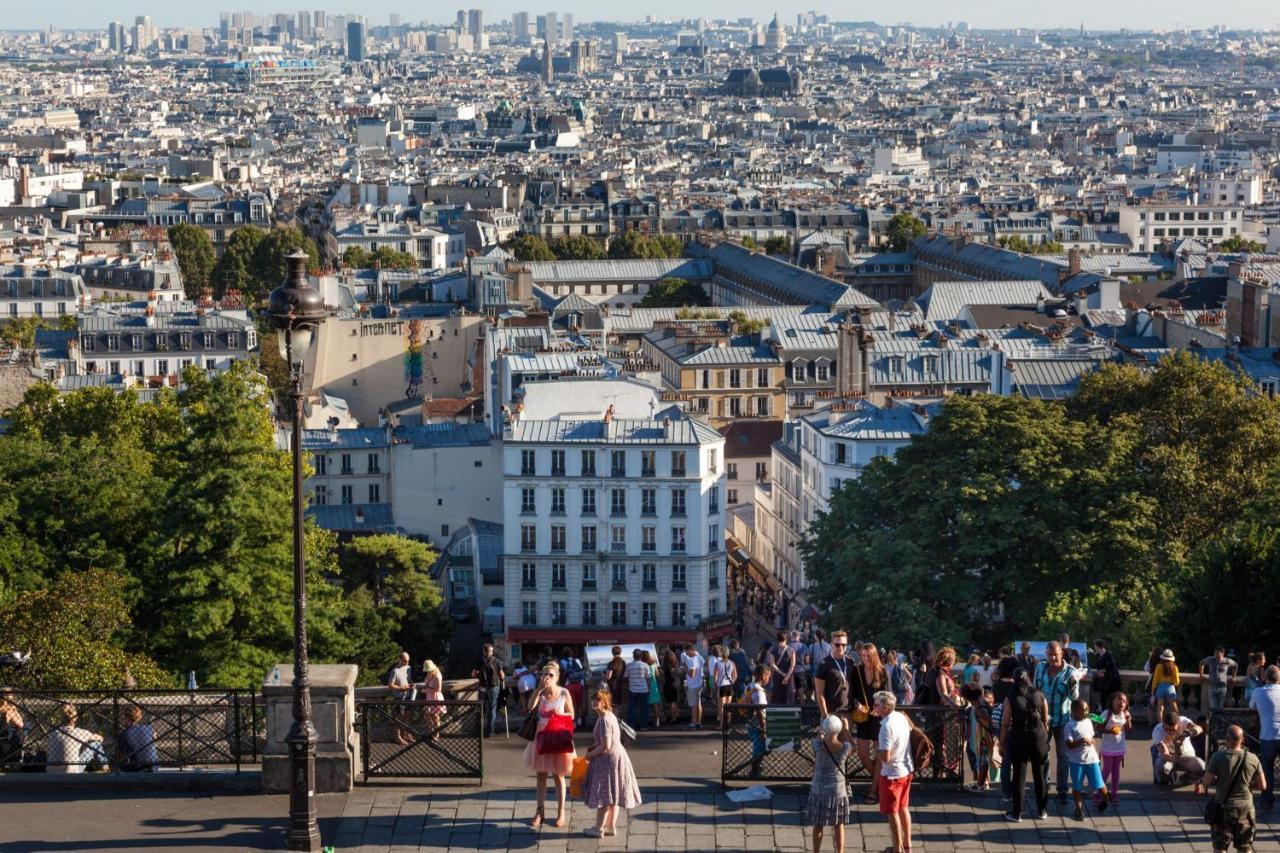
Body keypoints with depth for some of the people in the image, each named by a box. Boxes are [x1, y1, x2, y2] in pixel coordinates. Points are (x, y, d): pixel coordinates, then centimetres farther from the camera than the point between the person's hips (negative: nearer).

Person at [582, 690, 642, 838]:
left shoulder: (604, 720, -23)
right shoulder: (610, 716, 7)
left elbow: (605, 747, -24)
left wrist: (590, 755, -11)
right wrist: (593, 747, 11)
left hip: (609, 759, -10)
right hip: (618, 755, 10)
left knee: (604, 795, 1)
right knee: (613, 794, 16)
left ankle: (599, 828, 9)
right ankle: (611, 826, 24)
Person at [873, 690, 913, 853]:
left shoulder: (887, 727, -27)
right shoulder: (901, 717, -2)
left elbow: (885, 757, -29)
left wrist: (876, 750, -7)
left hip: (892, 774, -8)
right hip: (906, 769, 8)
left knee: (892, 813, 7)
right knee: (903, 808, 21)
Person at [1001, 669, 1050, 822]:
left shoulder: (1011, 698, -8)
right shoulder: (1040, 696, -3)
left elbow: (1005, 723, -7)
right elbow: (1046, 720, 1)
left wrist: (1002, 740, 3)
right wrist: (1045, 737, 14)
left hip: (1018, 738, -2)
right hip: (1039, 737, 2)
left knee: (1018, 775, 5)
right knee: (1040, 775, 12)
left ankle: (1016, 813, 6)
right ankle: (1042, 810, 20)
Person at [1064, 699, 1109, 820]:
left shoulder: (1088, 722, 8)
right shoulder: (1070, 726, -11)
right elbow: (1070, 745, -17)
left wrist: (1097, 754, 17)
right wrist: (1082, 741, -31)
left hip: (1092, 759, 4)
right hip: (1077, 761, -4)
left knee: (1099, 784, 5)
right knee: (1077, 786, 5)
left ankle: (1105, 800, 32)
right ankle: (1079, 809, 17)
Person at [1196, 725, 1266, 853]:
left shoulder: (1218, 757, -15)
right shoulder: (1252, 759, -7)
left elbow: (1206, 782, -15)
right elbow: (1262, 786, -2)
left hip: (1223, 808, -2)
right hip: (1245, 808, 2)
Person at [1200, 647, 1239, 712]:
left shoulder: (1227, 661, -1)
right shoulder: (1210, 660, 0)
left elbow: (1235, 665, 20)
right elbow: (1201, 663, 19)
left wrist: (1233, 676, 18)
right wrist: (1201, 674, 16)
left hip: (1222, 687, 0)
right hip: (1212, 686, 0)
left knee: (1220, 708, 5)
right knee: (1213, 707, -9)